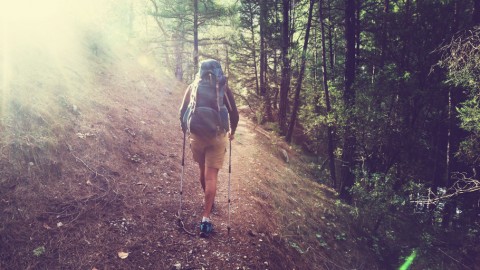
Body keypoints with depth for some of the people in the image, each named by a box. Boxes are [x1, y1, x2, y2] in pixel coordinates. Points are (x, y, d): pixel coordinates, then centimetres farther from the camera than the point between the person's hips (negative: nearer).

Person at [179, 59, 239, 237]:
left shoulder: (193, 87, 4)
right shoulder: (224, 89, -1)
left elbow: (182, 112, 4)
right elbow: (234, 114, -2)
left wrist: (185, 129, 21)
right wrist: (232, 132, 14)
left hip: (196, 136, 2)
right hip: (217, 137, -2)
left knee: (203, 171, 22)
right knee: (211, 176, -1)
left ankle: (208, 201, 42)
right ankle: (206, 218, -6)